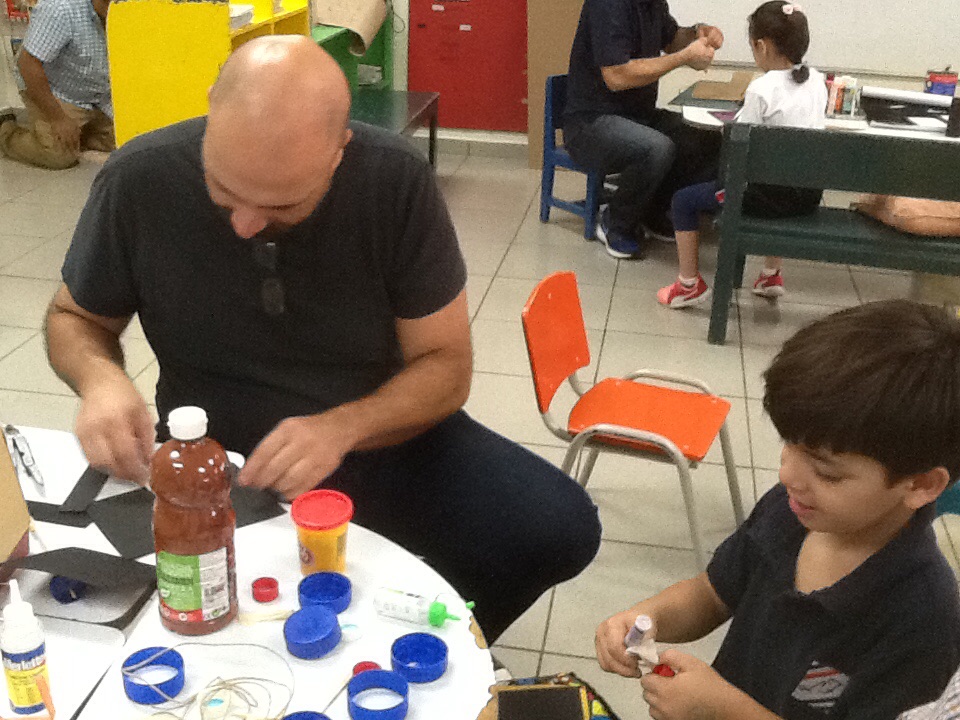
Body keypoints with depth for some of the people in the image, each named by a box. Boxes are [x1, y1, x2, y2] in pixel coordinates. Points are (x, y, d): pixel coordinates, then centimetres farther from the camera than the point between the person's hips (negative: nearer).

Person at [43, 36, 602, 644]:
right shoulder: (139, 181, -16)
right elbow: (75, 319, 3)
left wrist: (343, 428, -28)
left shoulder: (398, 182, -17)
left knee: (559, 529, -18)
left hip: (381, 432, 0)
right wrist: (99, 378, -20)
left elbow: (444, 364, -9)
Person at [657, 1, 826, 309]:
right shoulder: (816, 81, 5)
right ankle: (772, 275, 43)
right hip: (810, 193, 8)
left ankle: (689, 285, 13)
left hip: (772, 194, -7)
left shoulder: (762, 88, -15)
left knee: (684, 199, 9)